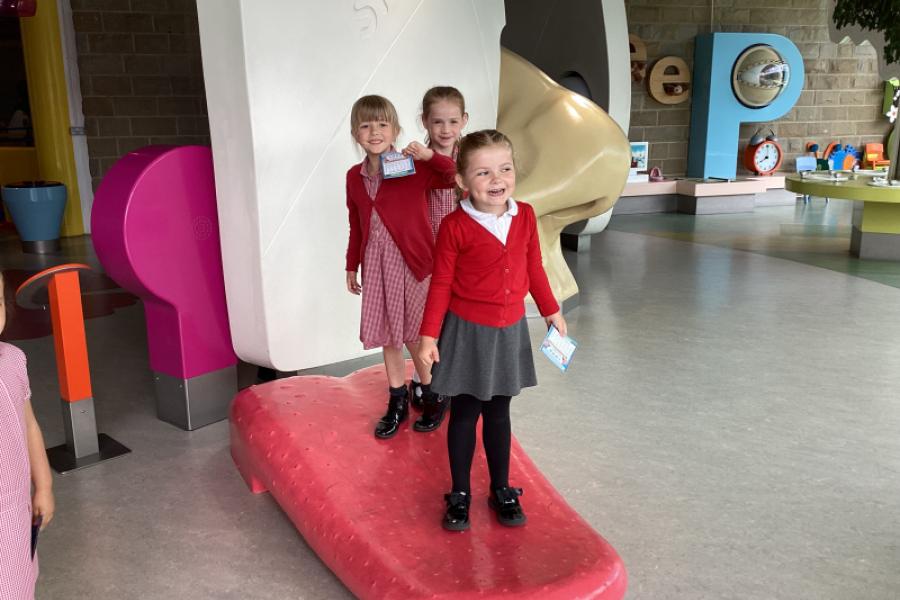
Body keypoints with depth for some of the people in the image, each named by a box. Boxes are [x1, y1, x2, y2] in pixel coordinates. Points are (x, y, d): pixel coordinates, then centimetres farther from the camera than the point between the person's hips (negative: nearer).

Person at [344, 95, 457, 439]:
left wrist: (430, 156, -29)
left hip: (412, 264, -4)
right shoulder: (354, 177, 5)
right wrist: (352, 266, 17)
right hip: (376, 266, 4)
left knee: (415, 337, 7)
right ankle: (398, 403, 30)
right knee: (386, 337, 13)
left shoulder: (415, 168, -9)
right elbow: (356, 227, 14)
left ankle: (430, 397, 30)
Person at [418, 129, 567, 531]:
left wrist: (552, 311, 15)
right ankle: (460, 494, 24)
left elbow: (534, 269, 9)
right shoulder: (455, 226, -15)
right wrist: (429, 335, -11)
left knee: (498, 412, 16)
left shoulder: (525, 216, -3)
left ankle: (501, 490, 30)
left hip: (509, 331, 4)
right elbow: (441, 284, -10)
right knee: (465, 413, 9)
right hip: (467, 332, -3)